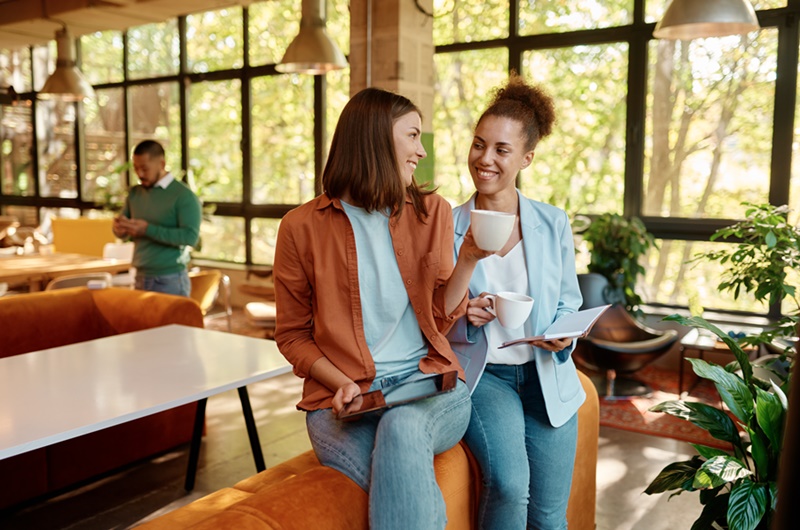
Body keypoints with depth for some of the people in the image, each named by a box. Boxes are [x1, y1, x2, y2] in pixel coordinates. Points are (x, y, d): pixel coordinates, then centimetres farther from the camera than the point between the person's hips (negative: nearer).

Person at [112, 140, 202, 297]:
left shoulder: (184, 195, -10)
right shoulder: (134, 193, 9)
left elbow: (190, 237, -21)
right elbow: (122, 233, 14)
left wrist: (148, 229, -23)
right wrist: (119, 228, -10)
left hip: (171, 280, -6)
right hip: (140, 278, 6)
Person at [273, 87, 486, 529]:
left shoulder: (432, 212, 10)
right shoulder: (302, 227, 1)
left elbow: (440, 317, 9)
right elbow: (292, 335, 7)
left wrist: (468, 260, -6)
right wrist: (341, 384, -9)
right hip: (343, 401, -2)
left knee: (401, 427, -35)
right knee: (409, 491, -32)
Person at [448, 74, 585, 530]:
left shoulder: (554, 224, 4)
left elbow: (569, 304, 10)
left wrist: (563, 338, -10)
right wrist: (462, 318, -16)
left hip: (546, 376, 2)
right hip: (480, 374, -2)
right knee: (509, 485, -24)